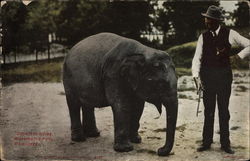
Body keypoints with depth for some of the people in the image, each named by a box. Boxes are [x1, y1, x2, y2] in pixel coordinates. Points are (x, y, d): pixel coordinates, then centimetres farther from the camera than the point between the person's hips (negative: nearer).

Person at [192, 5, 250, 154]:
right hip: (207, 77, 2)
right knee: (208, 111, 7)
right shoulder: (203, 37, 6)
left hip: (224, 76, -2)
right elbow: (197, 58, 1)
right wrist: (196, 75, -12)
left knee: (224, 111, 6)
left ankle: (225, 143, 15)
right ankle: (207, 142, 16)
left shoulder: (229, 34, -1)